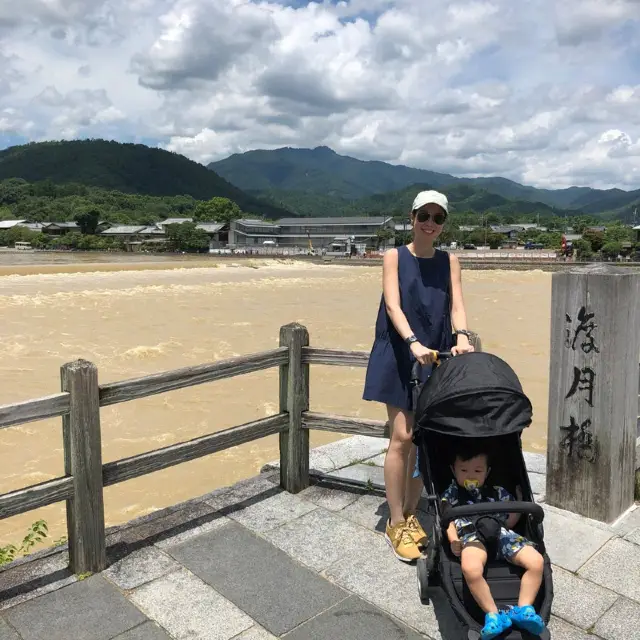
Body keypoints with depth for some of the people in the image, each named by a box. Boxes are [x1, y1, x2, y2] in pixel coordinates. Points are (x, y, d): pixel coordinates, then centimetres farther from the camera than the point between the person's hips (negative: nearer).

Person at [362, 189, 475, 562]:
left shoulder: (449, 262, 9)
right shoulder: (395, 257, 0)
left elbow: (456, 305, -2)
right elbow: (393, 306, -11)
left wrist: (462, 336, -23)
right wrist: (414, 343, -28)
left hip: (436, 358, 3)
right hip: (399, 356, -3)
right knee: (402, 437, -7)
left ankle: (411, 515, 23)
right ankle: (396, 523, 7)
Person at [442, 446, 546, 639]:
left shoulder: (498, 492, 28)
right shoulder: (451, 494, 22)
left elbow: (510, 521, 28)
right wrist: (453, 541, -6)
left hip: (500, 533, 4)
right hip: (472, 535, -3)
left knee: (537, 561, -20)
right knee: (471, 569, -39)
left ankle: (524, 609, -9)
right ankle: (493, 614, -21)